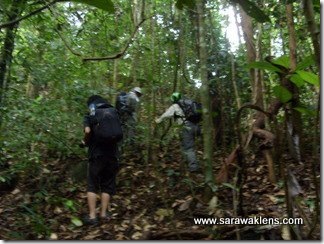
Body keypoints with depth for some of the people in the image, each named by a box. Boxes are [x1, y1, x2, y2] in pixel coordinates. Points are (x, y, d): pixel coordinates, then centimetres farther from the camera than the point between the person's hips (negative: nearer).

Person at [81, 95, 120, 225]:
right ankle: (104, 213, 16)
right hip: (112, 154, 3)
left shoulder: (90, 116, 0)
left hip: (96, 154, -3)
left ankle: (92, 215, 4)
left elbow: (88, 131, -18)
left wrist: (85, 142, 0)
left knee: (92, 185, 6)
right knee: (107, 185, 12)